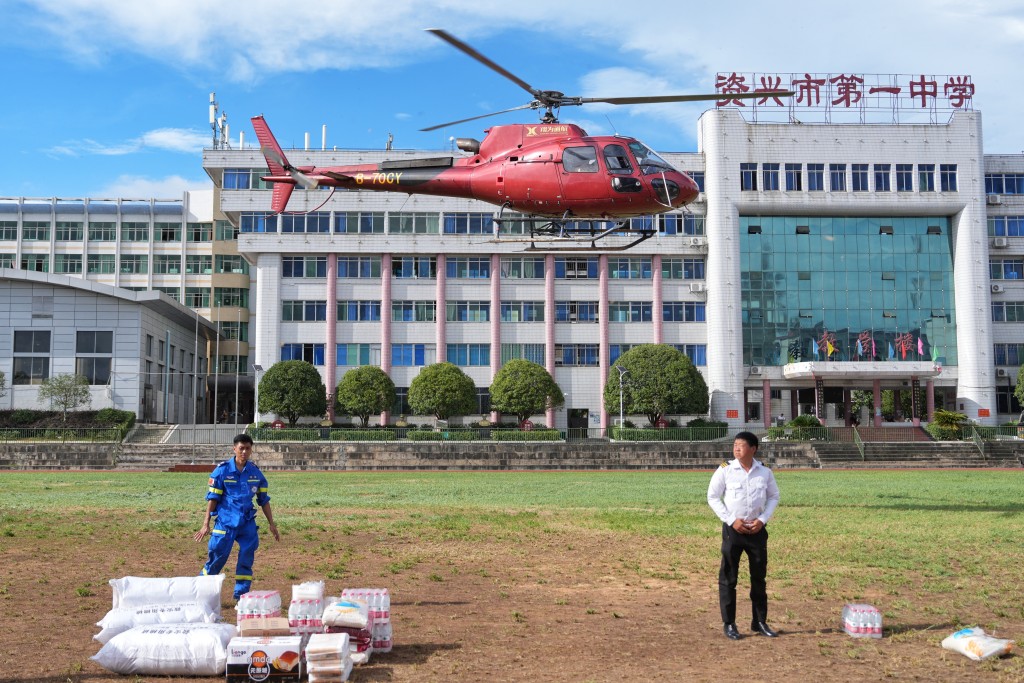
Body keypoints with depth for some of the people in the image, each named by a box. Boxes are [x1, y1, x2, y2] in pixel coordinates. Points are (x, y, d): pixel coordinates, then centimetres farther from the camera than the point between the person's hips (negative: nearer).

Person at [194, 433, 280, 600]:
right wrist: (206, 524, -8)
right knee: (217, 558, -1)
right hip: (225, 522, -3)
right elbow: (212, 498, -4)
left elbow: (264, 500, 12)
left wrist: (272, 524, 11)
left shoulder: (256, 472, 5)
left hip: (248, 523, 3)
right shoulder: (222, 470, -5)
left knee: (246, 560, 2)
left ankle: (241, 595, 12)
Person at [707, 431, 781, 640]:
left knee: (759, 577, 10)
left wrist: (762, 519, -5)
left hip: (757, 529, 3)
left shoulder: (765, 472, 1)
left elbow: (773, 496, 10)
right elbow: (713, 497, -3)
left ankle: (760, 622, 22)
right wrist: (732, 520, -12)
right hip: (733, 529, -2)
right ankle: (728, 624, 10)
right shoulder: (725, 470, -6)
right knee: (728, 577, 1)